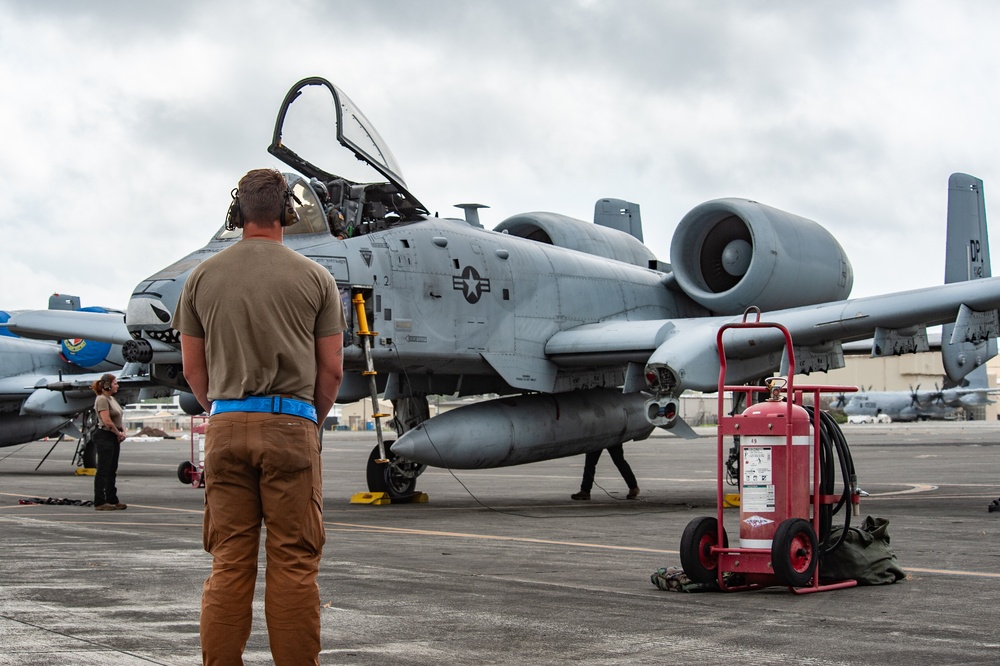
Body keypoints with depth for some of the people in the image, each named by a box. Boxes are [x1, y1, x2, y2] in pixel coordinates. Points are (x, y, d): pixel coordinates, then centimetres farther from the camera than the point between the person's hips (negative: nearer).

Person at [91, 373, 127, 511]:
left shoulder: (112, 399, 16)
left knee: (112, 471, 12)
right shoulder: (102, 399, -14)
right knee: (103, 470, -6)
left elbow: (119, 418, 20)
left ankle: (112, 500, 16)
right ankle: (100, 502, -4)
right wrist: (118, 433, -11)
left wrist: (123, 431, 3)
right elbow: (107, 421, -22)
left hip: (114, 438, 10)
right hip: (104, 436, -10)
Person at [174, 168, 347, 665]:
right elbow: (332, 369, 3)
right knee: (294, 563, 1)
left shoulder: (203, 277, 8)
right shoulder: (314, 277, 3)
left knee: (229, 562, 6)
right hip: (292, 425, -2)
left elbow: (193, 368, 9)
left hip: (225, 425, 2)